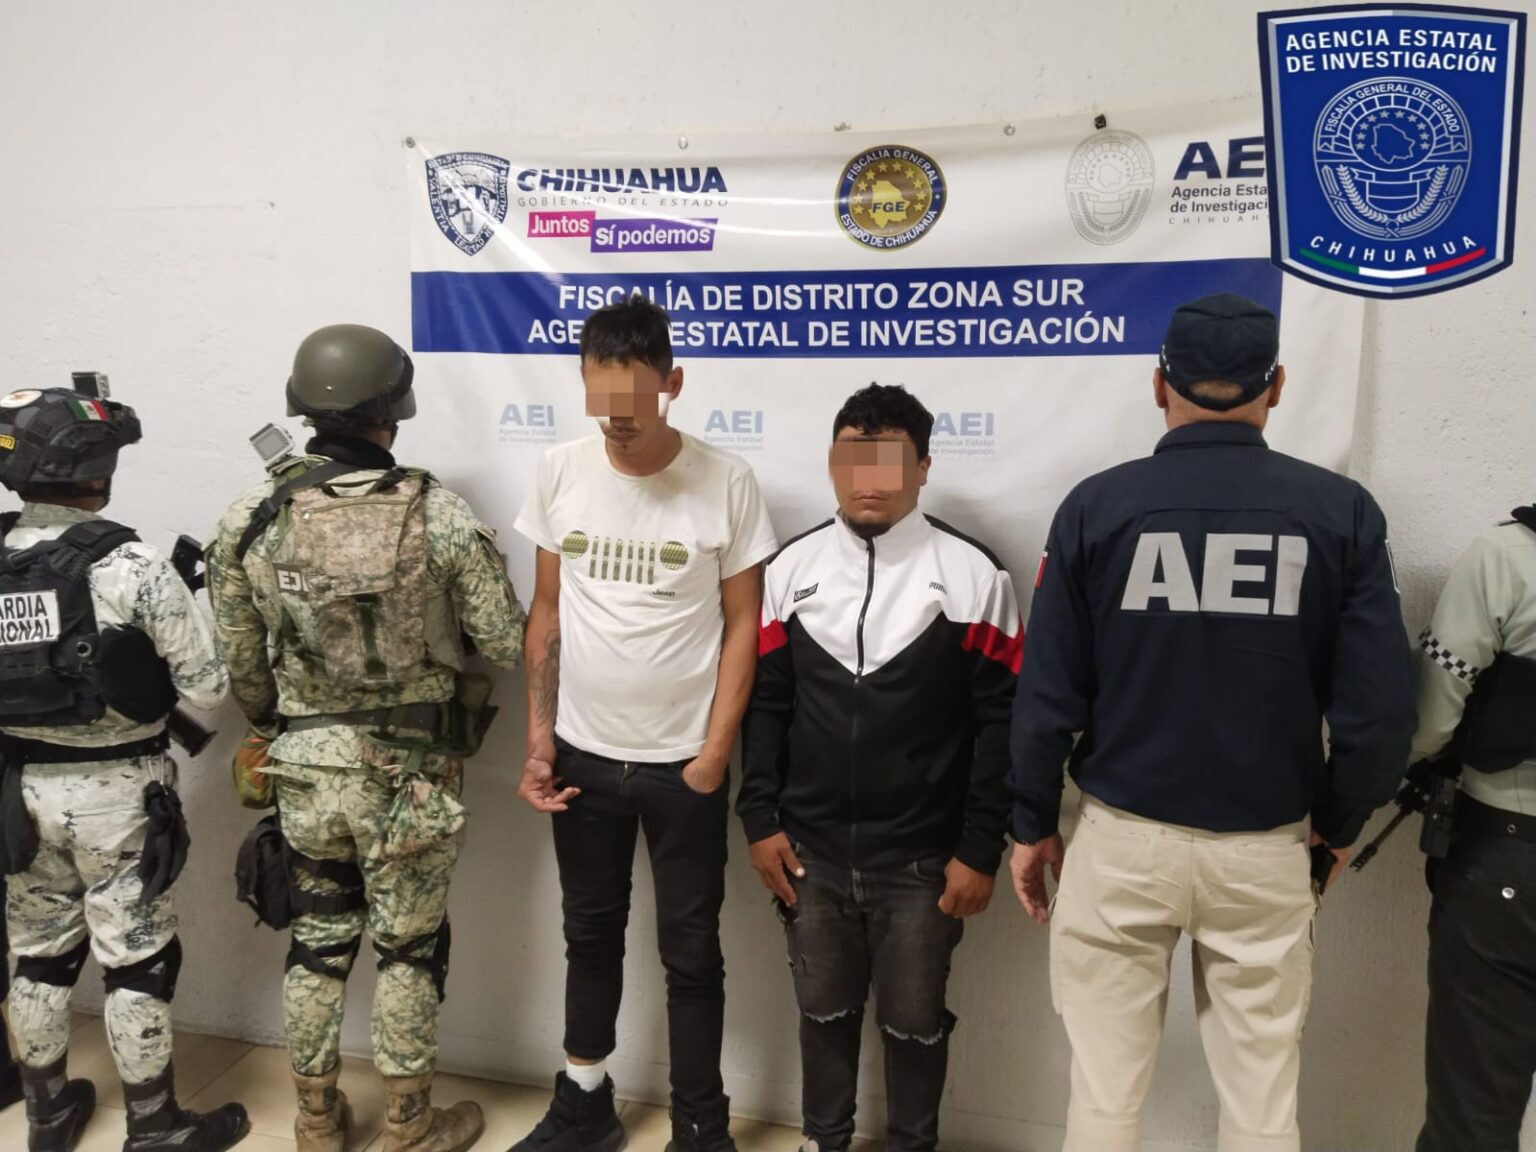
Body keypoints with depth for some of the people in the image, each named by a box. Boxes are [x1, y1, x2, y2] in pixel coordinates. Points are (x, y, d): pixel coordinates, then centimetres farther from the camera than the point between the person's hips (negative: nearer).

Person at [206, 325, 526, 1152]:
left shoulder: (249, 519, -6)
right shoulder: (437, 513, -15)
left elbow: (237, 660, 1)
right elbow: (505, 642, -11)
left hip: (303, 765, 3)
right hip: (408, 769, -3)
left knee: (316, 941, 19)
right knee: (409, 947, 12)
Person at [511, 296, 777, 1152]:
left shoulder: (726, 482, -12)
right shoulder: (561, 472, -3)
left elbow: (743, 625, -7)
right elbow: (548, 609, 4)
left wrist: (714, 754, -10)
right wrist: (539, 736, 1)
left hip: (682, 763, -3)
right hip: (583, 755, 3)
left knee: (690, 952, 11)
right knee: (591, 935, 20)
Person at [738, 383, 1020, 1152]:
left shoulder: (971, 575, -7)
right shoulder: (790, 568, 2)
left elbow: (999, 722, -6)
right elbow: (765, 704, 5)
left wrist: (980, 850, -8)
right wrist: (761, 820, 1)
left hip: (923, 860, -2)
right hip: (811, 851, 3)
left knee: (914, 1021, 15)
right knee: (824, 1010, 20)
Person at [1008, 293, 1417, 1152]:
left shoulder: (1097, 506, -7)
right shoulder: (1340, 510, -5)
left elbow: (1049, 693, -6)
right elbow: (1381, 706, -5)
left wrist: (1034, 825, 7)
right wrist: (1339, 825, 11)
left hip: (1120, 839, -1)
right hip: (1266, 849, 1)